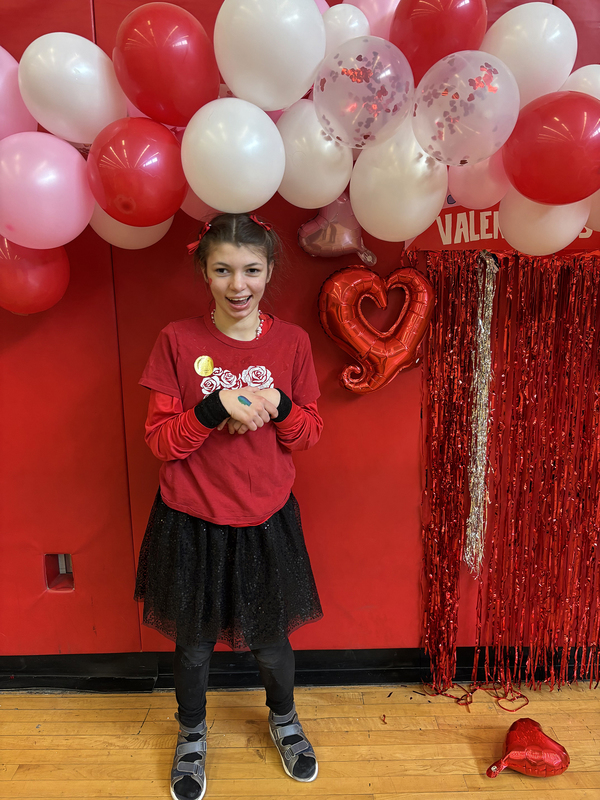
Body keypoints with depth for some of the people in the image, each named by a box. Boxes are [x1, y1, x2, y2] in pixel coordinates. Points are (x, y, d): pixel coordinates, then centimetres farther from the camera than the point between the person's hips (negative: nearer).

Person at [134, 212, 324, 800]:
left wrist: (276, 407, -20)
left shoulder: (291, 342, -5)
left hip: (266, 521, 1)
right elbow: (159, 440, -10)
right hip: (191, 523, 0)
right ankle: (191, 735, 51)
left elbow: (309, 434, 1)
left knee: (270, 638, 19)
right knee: (193, 642, 20)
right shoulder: (178, 340, -10)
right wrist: (215, 408, -26)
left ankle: (283, 719, 52)